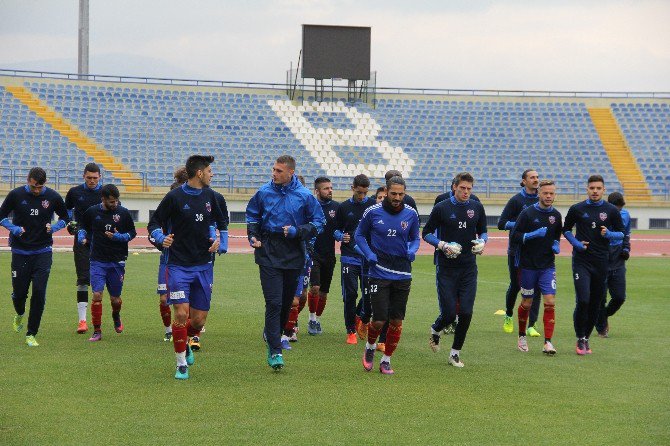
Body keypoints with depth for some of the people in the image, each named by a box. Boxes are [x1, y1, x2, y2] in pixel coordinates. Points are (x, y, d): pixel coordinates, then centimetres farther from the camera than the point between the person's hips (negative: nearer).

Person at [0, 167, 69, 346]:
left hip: (43, 252, 0)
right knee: (19, 292, 4)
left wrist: (54, 228, -8)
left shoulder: (53, 197, -3)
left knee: (39, 293, -9)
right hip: (20, 252, 0)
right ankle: (19, 314, 41)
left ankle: (31, 335, 0)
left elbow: (65, 217, 12)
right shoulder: (16, 195, -5)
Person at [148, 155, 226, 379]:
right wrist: (162, 238, -21)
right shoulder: (174, 197, -9)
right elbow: (153, 223, -2)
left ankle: (184, 342, 36)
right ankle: (181, 364, 2)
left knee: (199, 319, 3)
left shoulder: (209, 195, 8)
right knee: (181, 313, -14)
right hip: (179, 266, -5)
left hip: (203, 266, 5)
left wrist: (216, 238, 6)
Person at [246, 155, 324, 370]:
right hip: (268, 254, -1)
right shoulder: (264, 192, 1)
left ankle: (272, 333, 37)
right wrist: (253, 235, 1)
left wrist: (298, 231, -11)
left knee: (287, 301, 12)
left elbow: (318, 222, 4)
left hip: (294, 255, 1)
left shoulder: (304, 196, -3)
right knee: (274, 302, -10)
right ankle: (274, 351, -9)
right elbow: (252, 215, 17)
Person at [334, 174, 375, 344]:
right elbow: (336, 230, 14)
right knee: (350, 295, -2)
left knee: (369, 295, -2)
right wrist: (341, 237, -8)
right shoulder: (344, 207, 6)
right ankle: (351, 331, 10)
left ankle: (362, 318, 28)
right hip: (349, 258, 0)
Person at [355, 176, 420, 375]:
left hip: (402, 274, 2)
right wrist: (368, 253, -8)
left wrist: (412, 250, -7)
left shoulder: (411, 214, 1)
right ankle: (370, 347, 24)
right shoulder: (372, 212, -5)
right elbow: (359, 235, 8)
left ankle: (386, 360, 19)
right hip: (379, 274, -2)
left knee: (396, 321, 3)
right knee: (379, 320, -8)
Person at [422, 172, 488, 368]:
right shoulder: (441, 208, -5)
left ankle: (455, 353, 11)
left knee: (466, 313, -4)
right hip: (446, 268, -3)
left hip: (469, 268, 3)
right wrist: (442, 245, -14)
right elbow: (426, 233, 2)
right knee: (449, 313, -6)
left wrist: (481, 242, -4)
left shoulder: (477, 208, 5)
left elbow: (483, 232, 18)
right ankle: (435, 330, 30)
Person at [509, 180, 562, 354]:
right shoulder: (527, 213, -8)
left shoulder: (556, 215, 5)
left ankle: (547, 342, -8)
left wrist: (556, 245, 2)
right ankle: (522, 337, 29)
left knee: (550, 302, -10)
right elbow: (514, 237, -10)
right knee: (526, 303, 7)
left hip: (548, 266, 3)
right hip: (527, 266, -3)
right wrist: (533, 234, -21)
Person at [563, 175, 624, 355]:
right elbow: (566, 230, 14)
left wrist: (609, 234, -12)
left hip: (601, 262, 2)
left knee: (595, 303, 7)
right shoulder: (576, 209, 2)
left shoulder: (611, 210, 3)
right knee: (583, 300, -15)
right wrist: (576, 243, -3)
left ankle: (586, 338, 22)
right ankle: (580, 339, -2)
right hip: (581, 261, -2)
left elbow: (621, 233, 9)